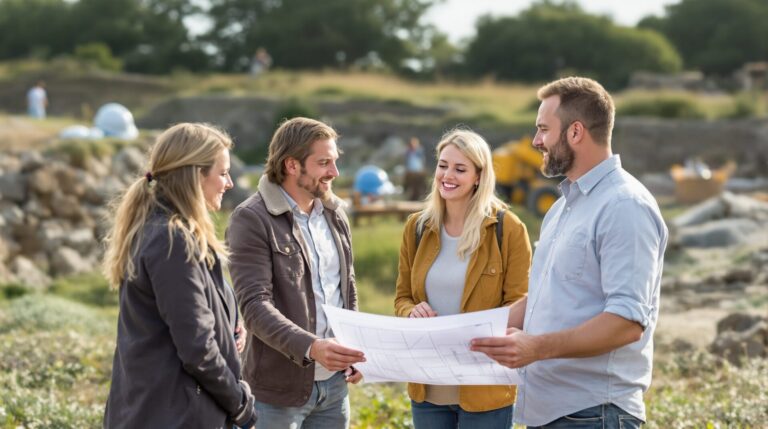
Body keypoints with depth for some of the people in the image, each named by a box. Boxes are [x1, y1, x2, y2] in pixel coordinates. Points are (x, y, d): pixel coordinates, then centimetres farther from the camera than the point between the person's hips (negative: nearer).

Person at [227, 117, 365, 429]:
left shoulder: (334, 213, 10)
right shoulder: (251, 219, -12)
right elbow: (255, 305, -21)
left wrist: (354, 351, 8)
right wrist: (310, 347, -34)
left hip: (334, 383, 6)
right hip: (281, 387, -6)